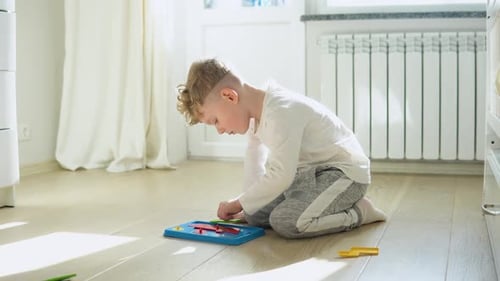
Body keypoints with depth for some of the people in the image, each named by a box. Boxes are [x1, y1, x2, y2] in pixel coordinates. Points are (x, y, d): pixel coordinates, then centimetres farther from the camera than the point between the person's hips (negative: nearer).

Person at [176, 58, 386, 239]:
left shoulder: (280, 112, -28)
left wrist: (239, 204, -19)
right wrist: (247, 204, 11)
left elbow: (280, 176, -31)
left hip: (344, 171, -9)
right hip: (309, 172, 9)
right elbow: (255, 160, 16)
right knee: (254, 215, 0)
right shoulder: (256, 110, 2)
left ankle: (357, 212, -7)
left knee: (285, 222, -29)